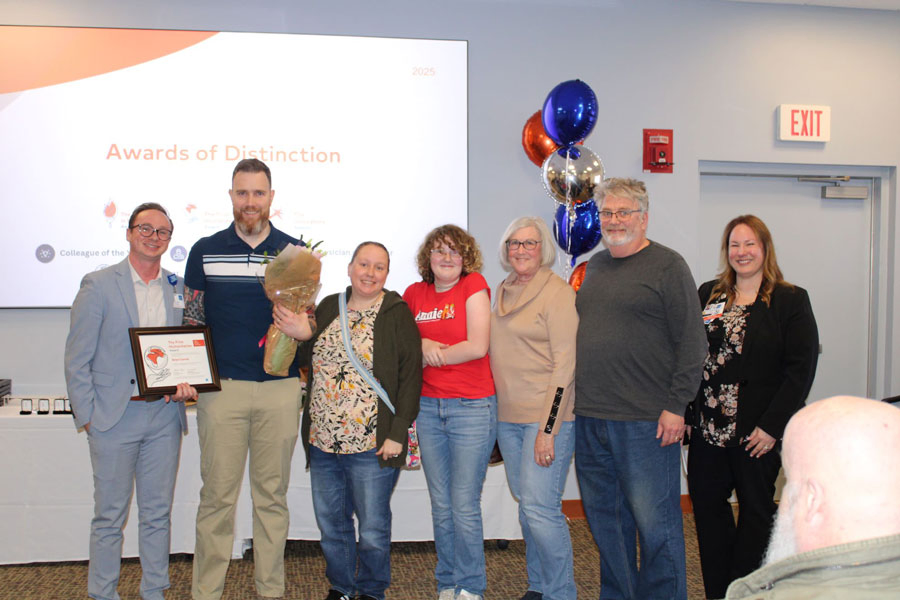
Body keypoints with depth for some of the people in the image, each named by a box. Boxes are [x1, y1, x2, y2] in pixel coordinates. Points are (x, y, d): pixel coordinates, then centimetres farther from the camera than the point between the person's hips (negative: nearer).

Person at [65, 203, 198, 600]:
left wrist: (186, 383, -5)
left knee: (158, 513, 12)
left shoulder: (179, 289, 9)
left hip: (164, 416, 4)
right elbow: (77, 358, -3)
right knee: (110, 516, 6)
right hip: (114, 416, -3)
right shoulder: (98, 285, -2)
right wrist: (86, 414, -8)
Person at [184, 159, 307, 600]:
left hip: (281, 389, 1)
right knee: (217, 494, 4)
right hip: (221, 386, 0)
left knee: (272, 494, 9)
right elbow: (192, 320, 9)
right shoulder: (205, 251, 5)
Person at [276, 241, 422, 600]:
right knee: (330, 523, 16)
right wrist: (301, 336, -6)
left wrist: (398, 433, -13)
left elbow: (411, 375, -8)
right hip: (323, 440, 5)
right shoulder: (328, 308, 10)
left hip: (371, 446, -5)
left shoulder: (397, 314, -4)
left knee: (372, 528, 6)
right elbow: (309, 362, 15)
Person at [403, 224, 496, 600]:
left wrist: (432, 353, -4)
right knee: (440, 505, 12)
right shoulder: (415, 293, 8)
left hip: (472, 407, -5)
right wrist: (422, 346, -7)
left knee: (464, 505, -2)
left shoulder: (474, 285, -5)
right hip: (429, 407, 5)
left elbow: (477, 347, -14)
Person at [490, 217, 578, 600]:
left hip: (547, 416, -7)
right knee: (526, 505, 13)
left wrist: (548, 428, -17)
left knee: (540, 507, -10)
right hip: (508, 416, 7)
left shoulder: (557, 293, -8)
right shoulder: (502, 292, 13)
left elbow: (565, 364, -13)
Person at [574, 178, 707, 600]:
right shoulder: (594, 266, 15)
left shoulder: (667, 266, -5)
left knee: (654, 521, 1)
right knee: (604, 517, 15)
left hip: (645, 421, -7)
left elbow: (692, 341, -9)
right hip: (589, 418, 7)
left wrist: (676, 406, -14)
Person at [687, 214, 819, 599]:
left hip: (758, 431, -4)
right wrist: (685, 413, 0)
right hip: (708, 428, 4)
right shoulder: (707, 296, 9)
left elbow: (801, 369, -9)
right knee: (706, 506, 9)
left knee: (756, 512, 9)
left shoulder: (791, 301, -3)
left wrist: (772, 426, -15)